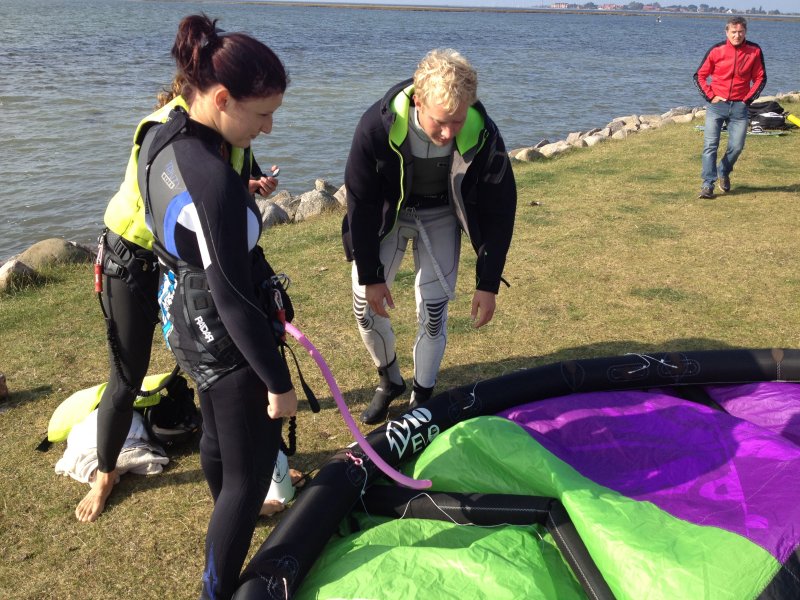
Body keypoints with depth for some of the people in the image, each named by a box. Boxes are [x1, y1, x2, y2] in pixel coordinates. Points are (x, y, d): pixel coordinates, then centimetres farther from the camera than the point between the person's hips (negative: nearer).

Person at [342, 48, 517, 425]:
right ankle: (389, 381, 25)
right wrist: (370, 275, -15)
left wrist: (488, 284, -14)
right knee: (365, 304, -2)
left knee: (433, 311, -6)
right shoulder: (378, 126, -33)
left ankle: (421, 400, 17)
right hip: (387, 214, 0)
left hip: (441, 217, 0)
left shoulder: (483, 137, -30)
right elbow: (361, 203, -20)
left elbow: (499, 210, -15)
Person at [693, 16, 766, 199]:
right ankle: (708, 184, -5)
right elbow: (700, 76, 4)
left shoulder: (754, 51, 1)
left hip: (739, 107, 1)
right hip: (717, 105, -1)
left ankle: (723, 173, 29)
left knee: (737, 146, 3)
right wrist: (710, 96, -5)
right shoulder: (716, 50, -4)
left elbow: (760, 78, 9)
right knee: (710, 145, -8)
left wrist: (748, 98, 0)